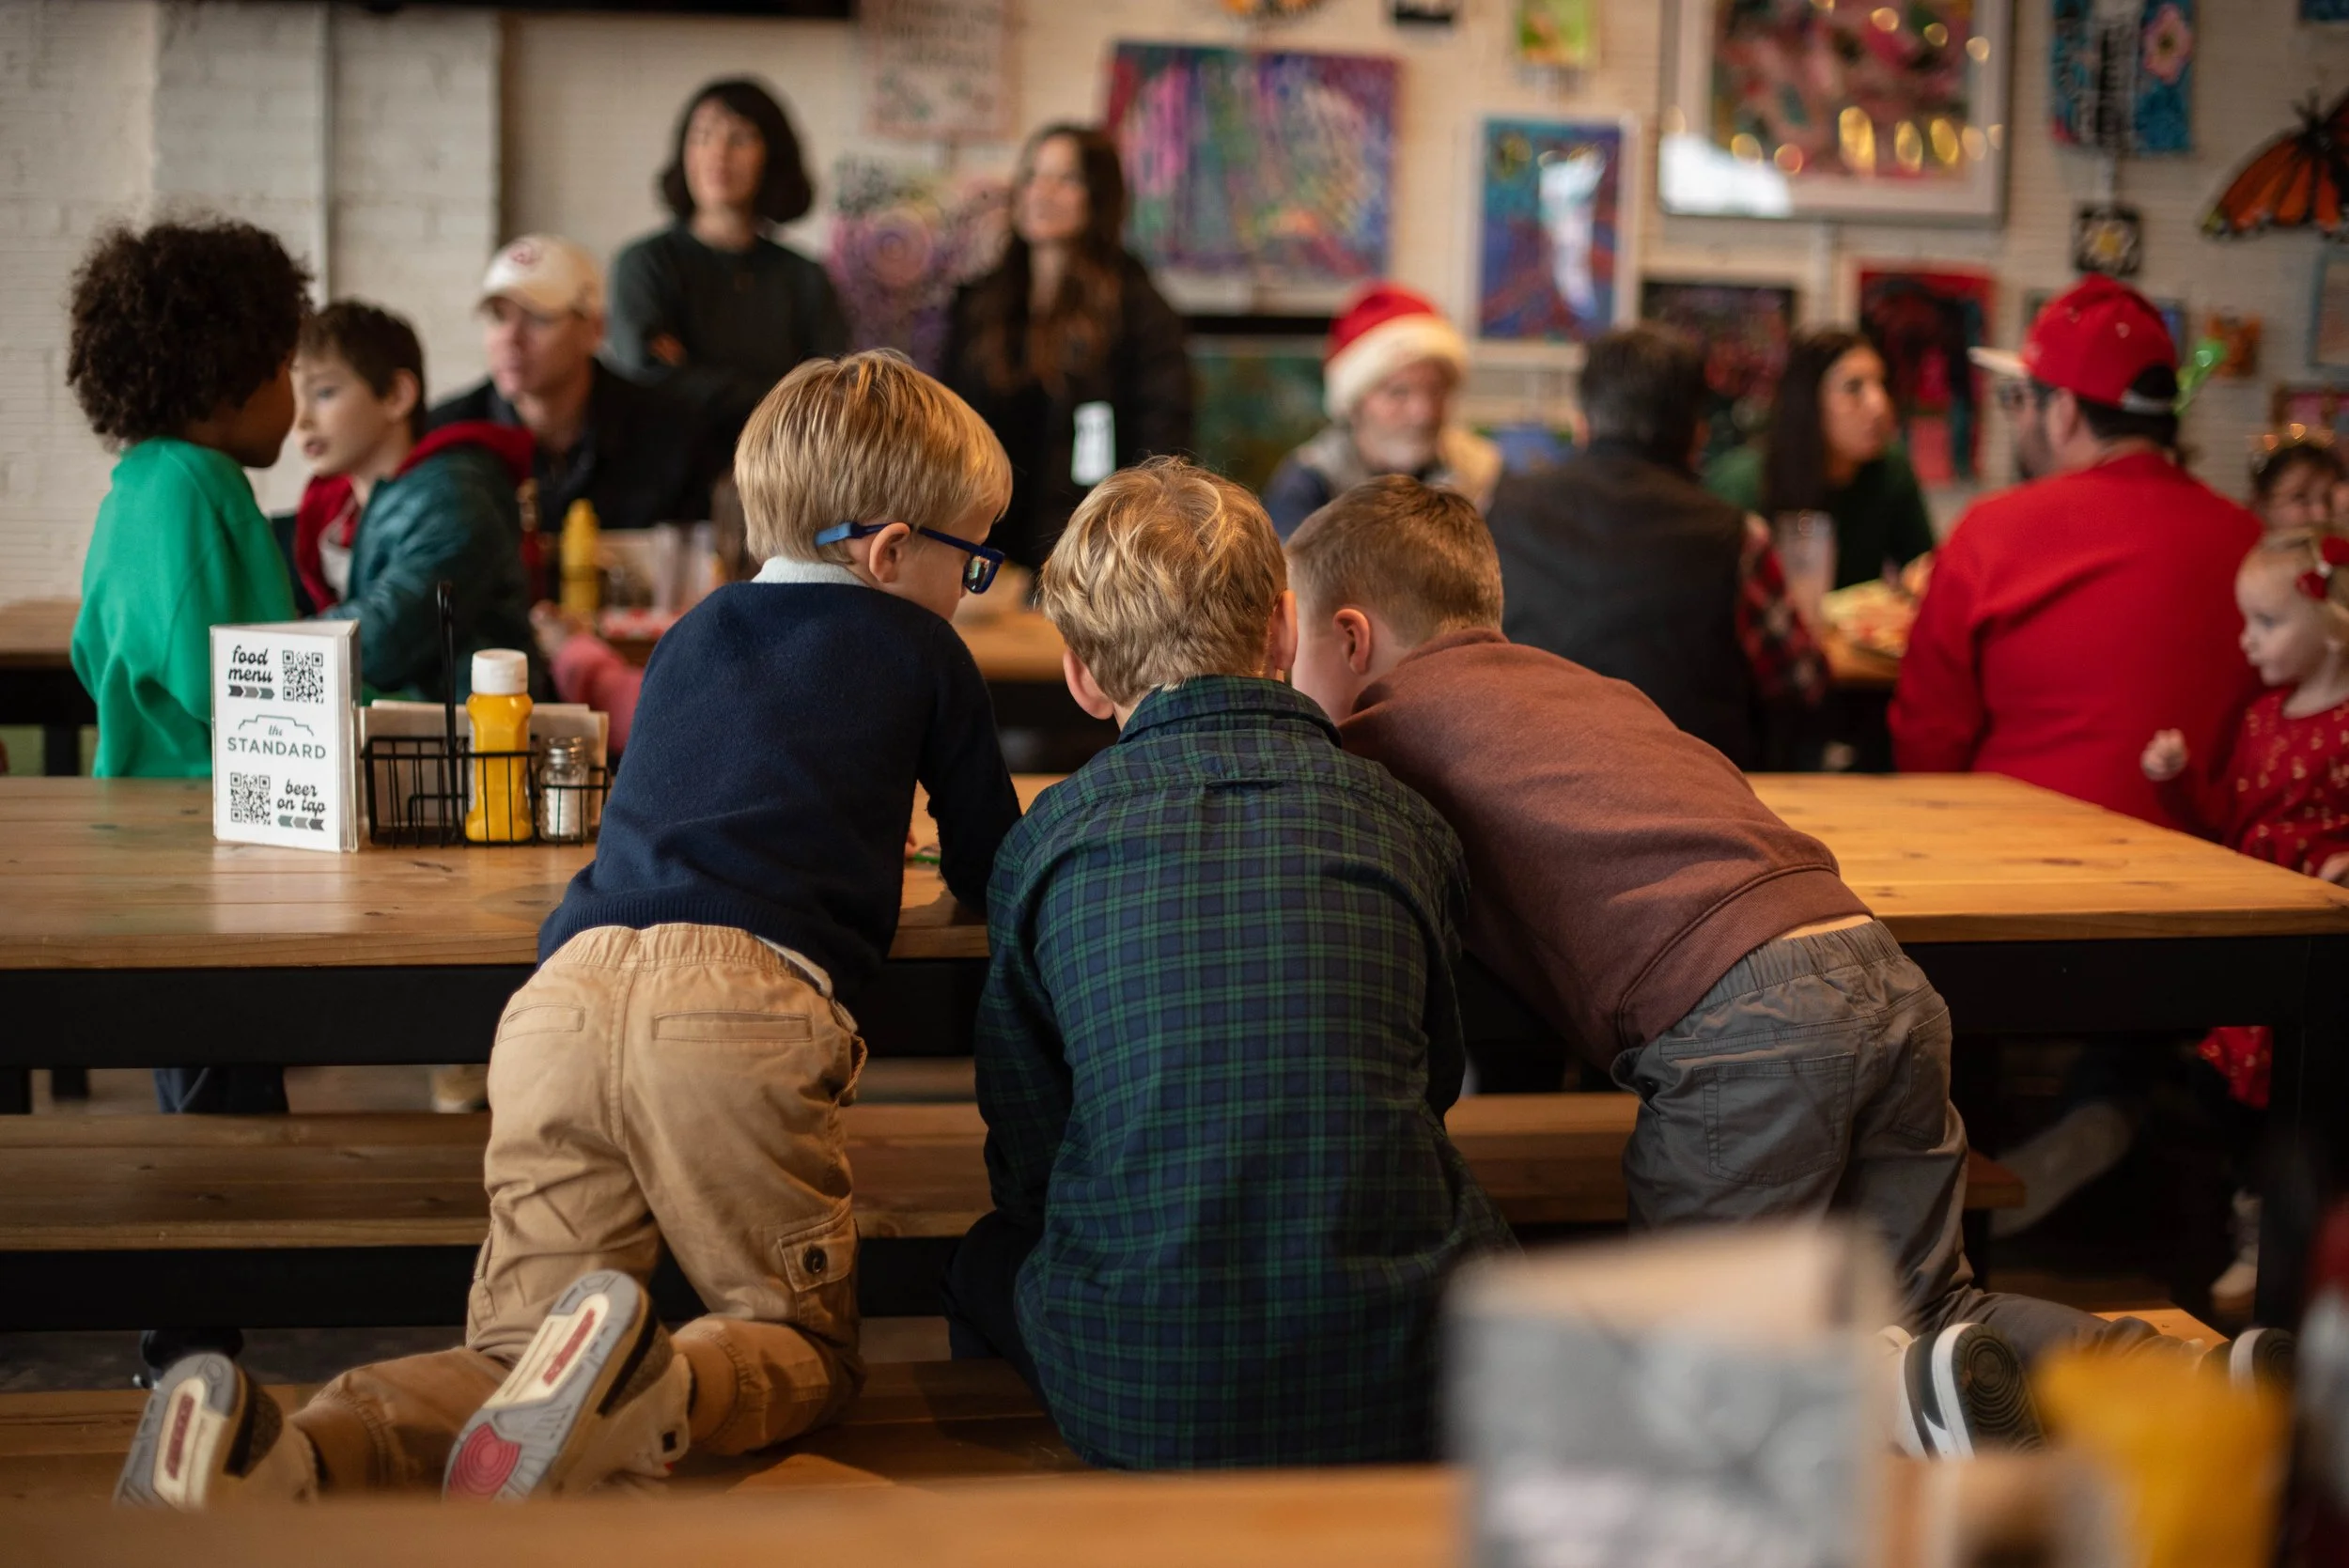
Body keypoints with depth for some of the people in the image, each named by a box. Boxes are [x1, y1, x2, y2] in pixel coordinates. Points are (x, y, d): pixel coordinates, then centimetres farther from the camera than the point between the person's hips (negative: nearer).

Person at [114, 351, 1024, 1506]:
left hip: (567, 988, 5)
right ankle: (654, 1395, -29)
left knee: (517, 1345, 6)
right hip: (745, 1003, -5)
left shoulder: (694, 634, 35)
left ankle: (292, 1455, -23)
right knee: (802, 1346, 6)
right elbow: (991, 870, 29)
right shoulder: (916, 648, 20)